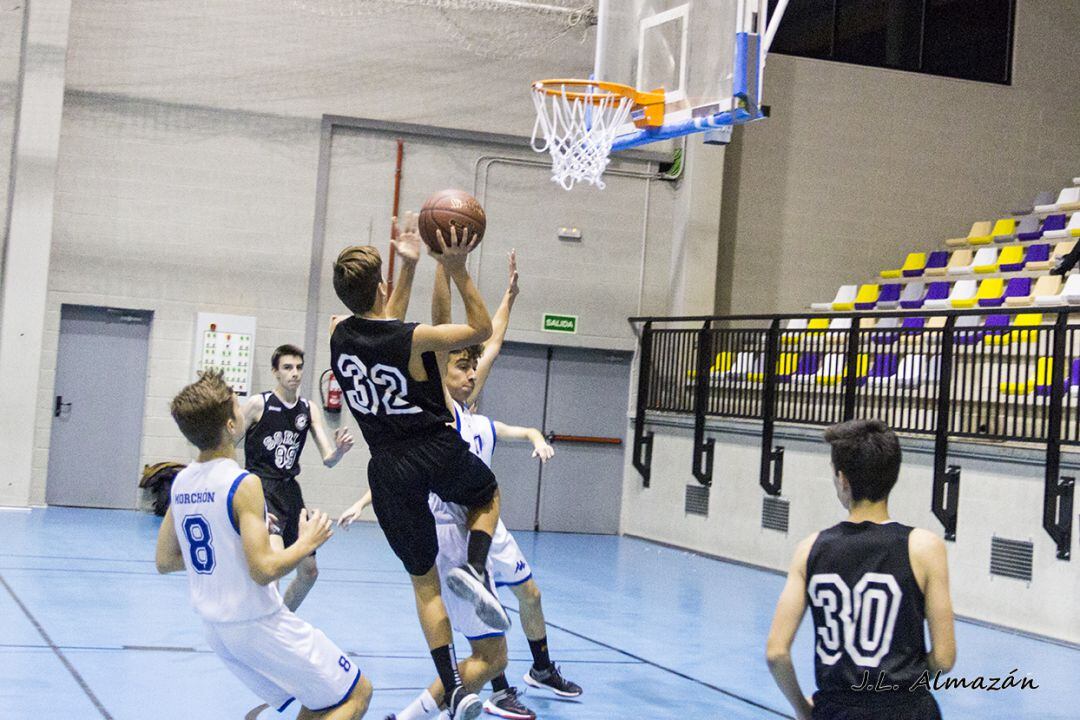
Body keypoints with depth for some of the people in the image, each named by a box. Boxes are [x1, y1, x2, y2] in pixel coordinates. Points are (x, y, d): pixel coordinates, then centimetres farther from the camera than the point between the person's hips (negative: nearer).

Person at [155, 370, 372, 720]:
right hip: (258, 624, -8)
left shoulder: (181, 482, 3)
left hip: (216, 627, 8)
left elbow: (164, 561, 12)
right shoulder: (243, 484, -20)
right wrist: (306, 543, -8)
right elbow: (264, 570, -24)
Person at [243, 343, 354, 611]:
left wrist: (339, 450, -21)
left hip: (289, 489, 6)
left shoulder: (310, 409, 6)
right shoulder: (258, 404, -8)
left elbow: (327, 459, 1)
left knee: (309, 571, 12)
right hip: (260, 488, -6)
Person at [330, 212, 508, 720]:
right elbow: (481, 329, -2)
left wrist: (409, 267, 20)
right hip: (438, 453, -3)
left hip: (389, 469, 4)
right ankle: (474, 569, -1)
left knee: (424, 583, 14)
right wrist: (457, 271, -7)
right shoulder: (414, 339, -16)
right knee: (488, 497, 31)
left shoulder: (340, 337, -1)